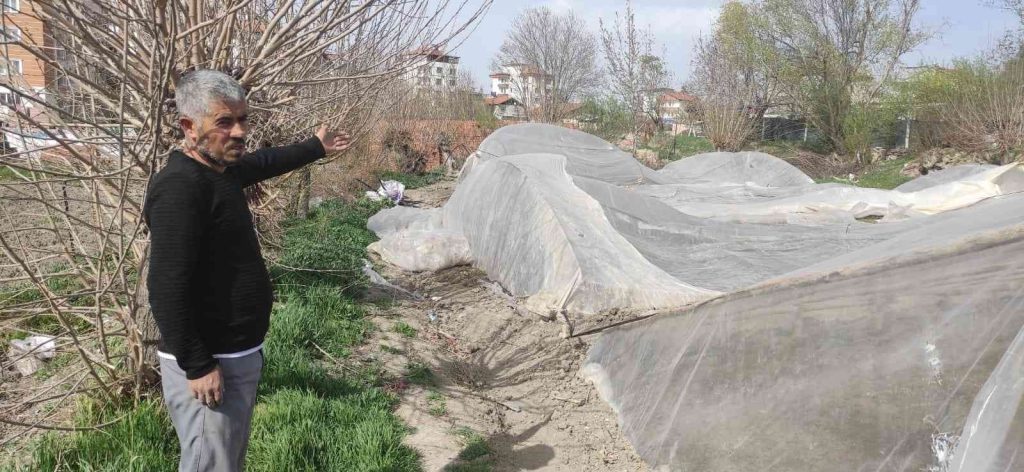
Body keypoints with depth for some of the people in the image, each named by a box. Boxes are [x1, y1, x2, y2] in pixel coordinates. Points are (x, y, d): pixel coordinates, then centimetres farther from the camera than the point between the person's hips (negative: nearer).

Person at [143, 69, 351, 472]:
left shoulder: (222, 169, 7)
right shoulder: (179, 187, -22)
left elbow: (264, 162, 31)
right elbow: (167, 290, -26)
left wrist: (317, 148, 44)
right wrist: (196, 366, -24)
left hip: (239, 355, 10)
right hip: (209, 364, -10)